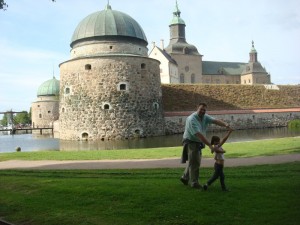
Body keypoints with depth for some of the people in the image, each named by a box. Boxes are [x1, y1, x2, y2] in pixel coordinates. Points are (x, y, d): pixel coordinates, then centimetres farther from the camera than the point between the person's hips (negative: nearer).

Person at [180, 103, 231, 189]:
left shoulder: (205, 117, -1)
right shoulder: (192, 119, -26)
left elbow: (215, 121, -16)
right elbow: (199, 135, -32)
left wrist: (225, 124, -37)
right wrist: (210, 145, -36)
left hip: (199, 143, 8)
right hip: (191, 142, -8)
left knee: (193, 162, 19)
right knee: (194, 162, -5)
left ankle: (185, 177, 36)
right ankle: (194, 182, 7)